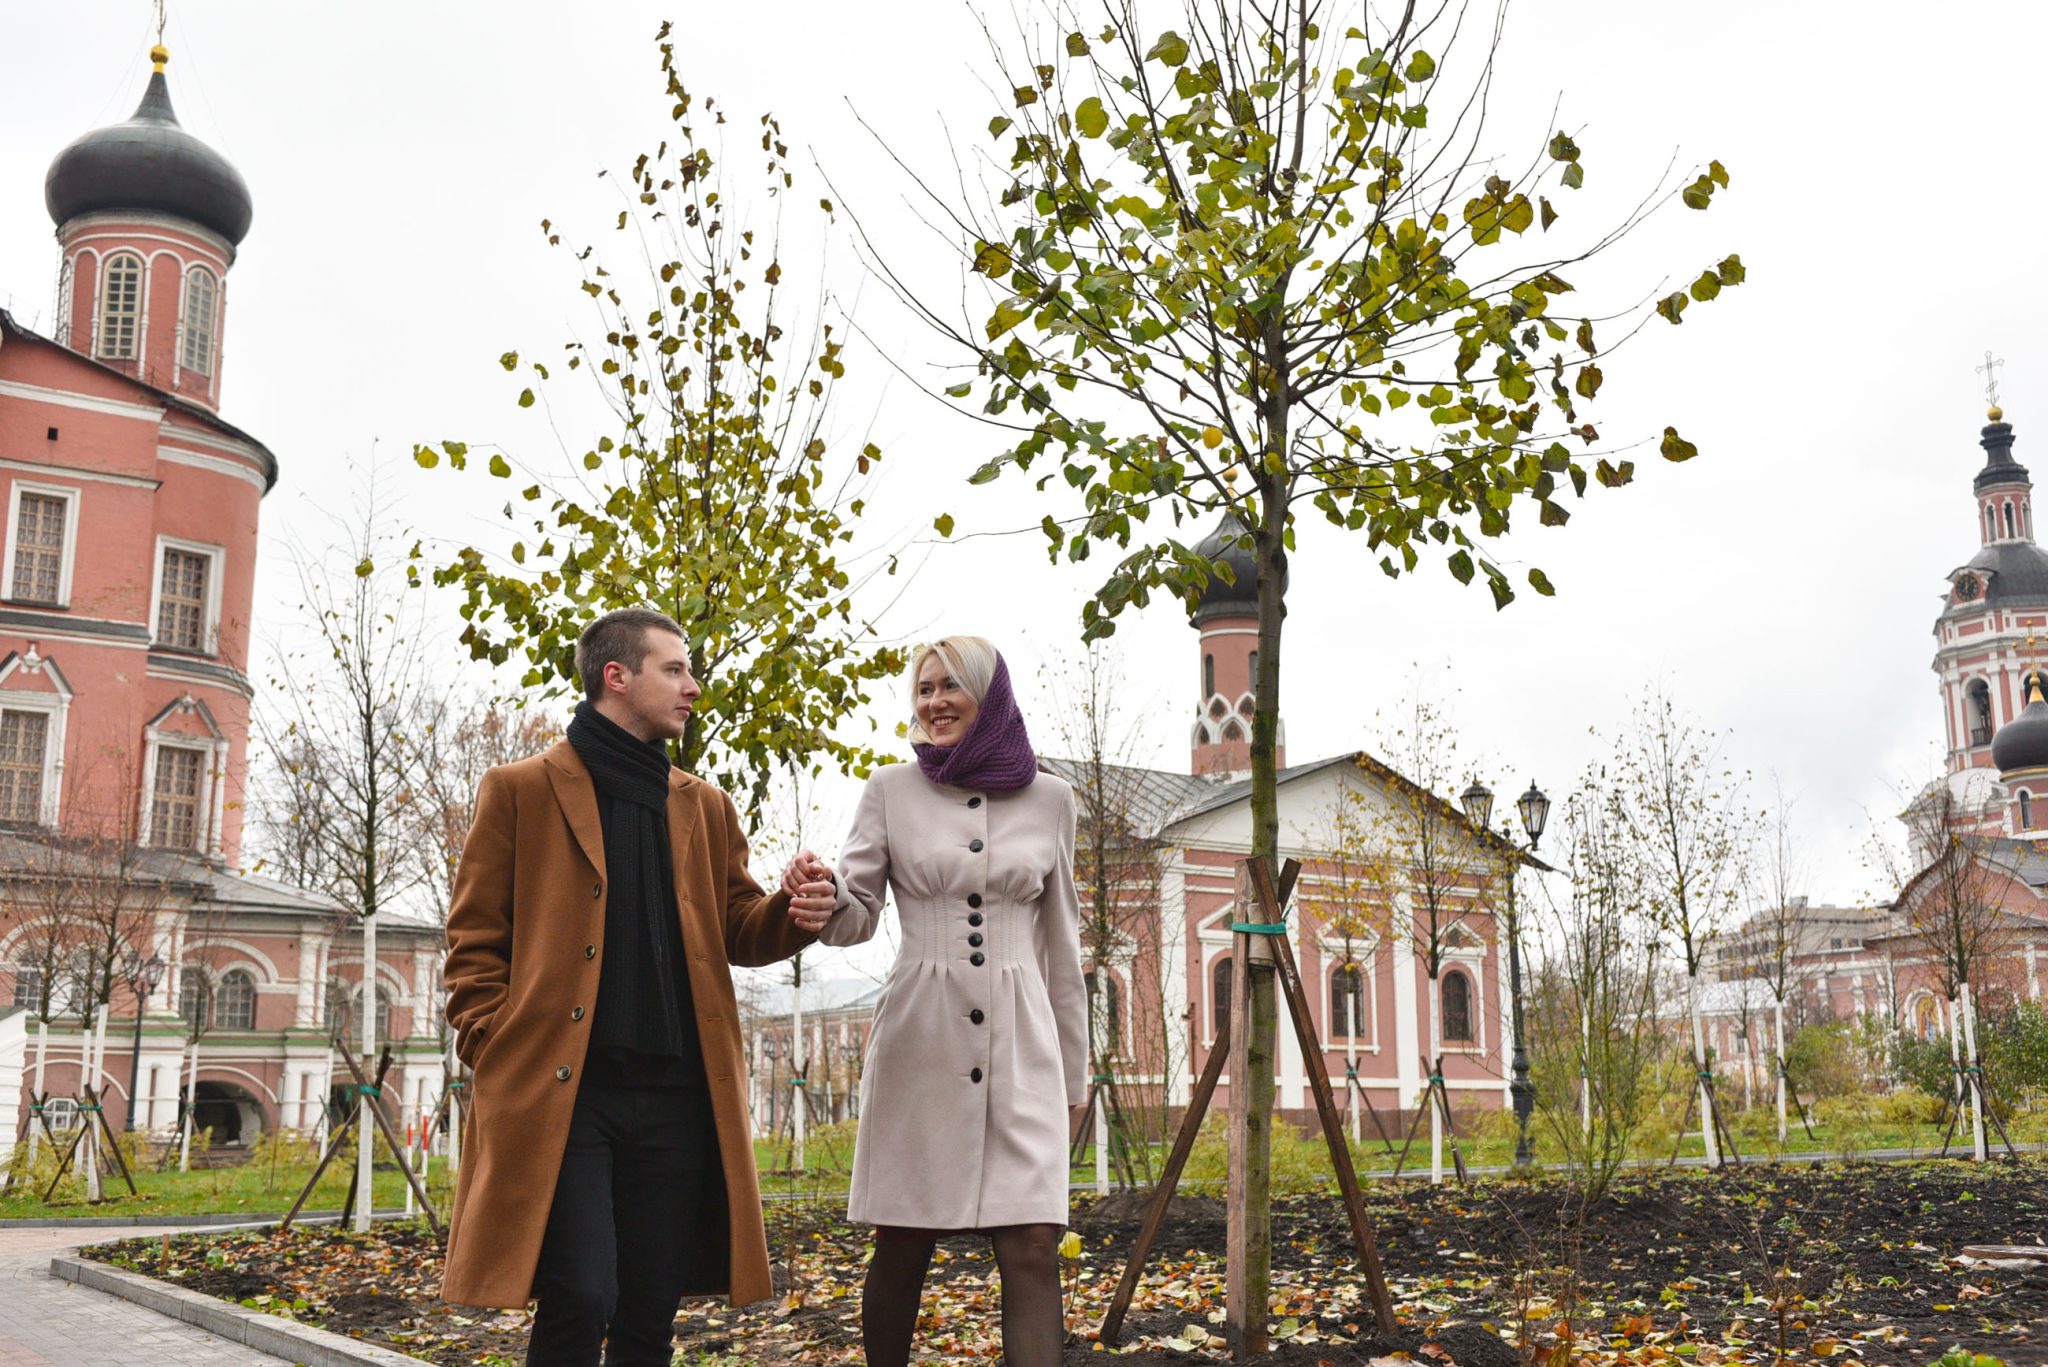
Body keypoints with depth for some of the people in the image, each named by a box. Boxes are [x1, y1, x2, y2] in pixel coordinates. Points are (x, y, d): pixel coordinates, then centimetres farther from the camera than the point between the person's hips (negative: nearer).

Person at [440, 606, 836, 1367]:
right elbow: (475, 941, 3)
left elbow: (736, 930, 16)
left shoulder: (705, 809, 18)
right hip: (559, 1092, -4)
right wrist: (494, 1052, -8)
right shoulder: (521, 791, 5)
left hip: (676, 1096, 4)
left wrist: (790, 913, -5)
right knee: (580, 1301, -12)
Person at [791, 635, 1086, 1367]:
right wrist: (821, 902, -23)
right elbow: (858, 914, 1)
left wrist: (1072, 1069, 13)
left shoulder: (1048, 798, 7)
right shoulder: (892, 790, 4)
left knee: (1032, 1246, -8)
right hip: (918, 1038, 0)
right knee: (901, 1247, 6)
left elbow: (1060, 943, 12)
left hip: (1020, 1041, 1)